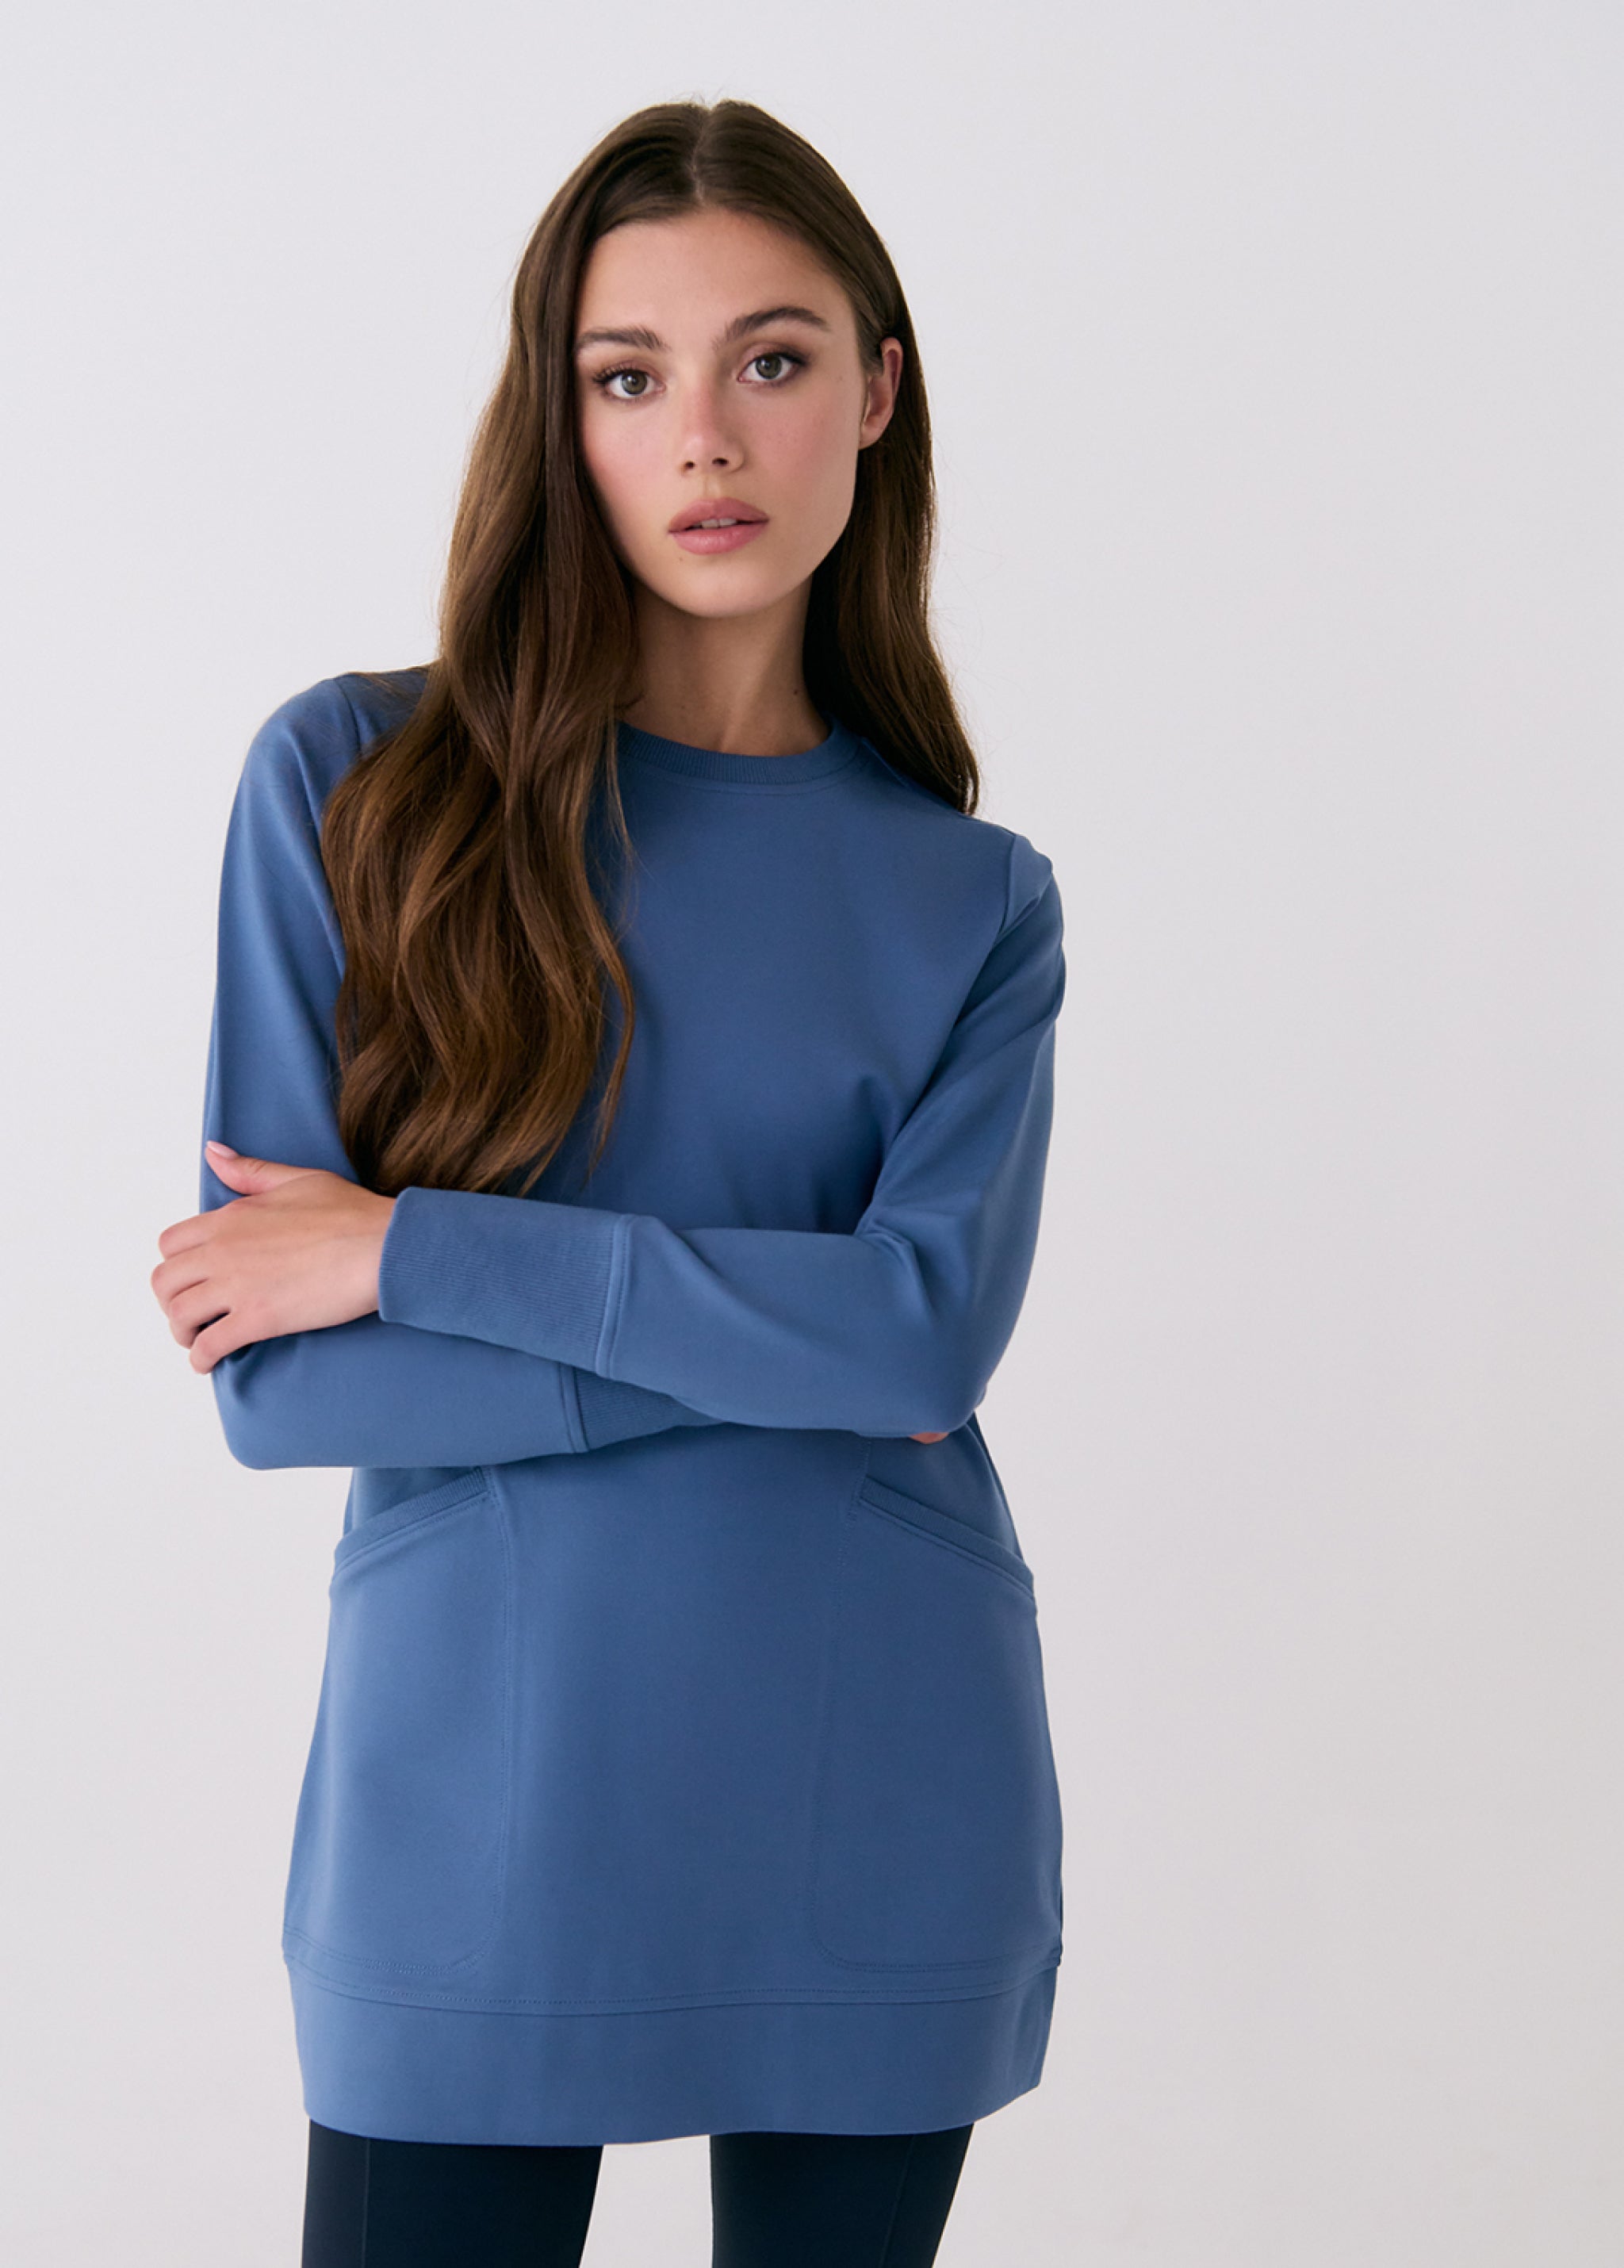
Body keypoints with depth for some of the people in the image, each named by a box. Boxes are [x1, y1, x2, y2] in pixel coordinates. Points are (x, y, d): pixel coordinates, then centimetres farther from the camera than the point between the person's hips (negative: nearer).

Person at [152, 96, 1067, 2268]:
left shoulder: (970, 899, 4)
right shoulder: (355, 781, -3)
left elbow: (941, 1325, -13)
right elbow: (274, 1373, -11)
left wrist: (418, 1253, -16)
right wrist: (807, 1337, -12)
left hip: (879, 1818, 2)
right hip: (478, 1815, -2)